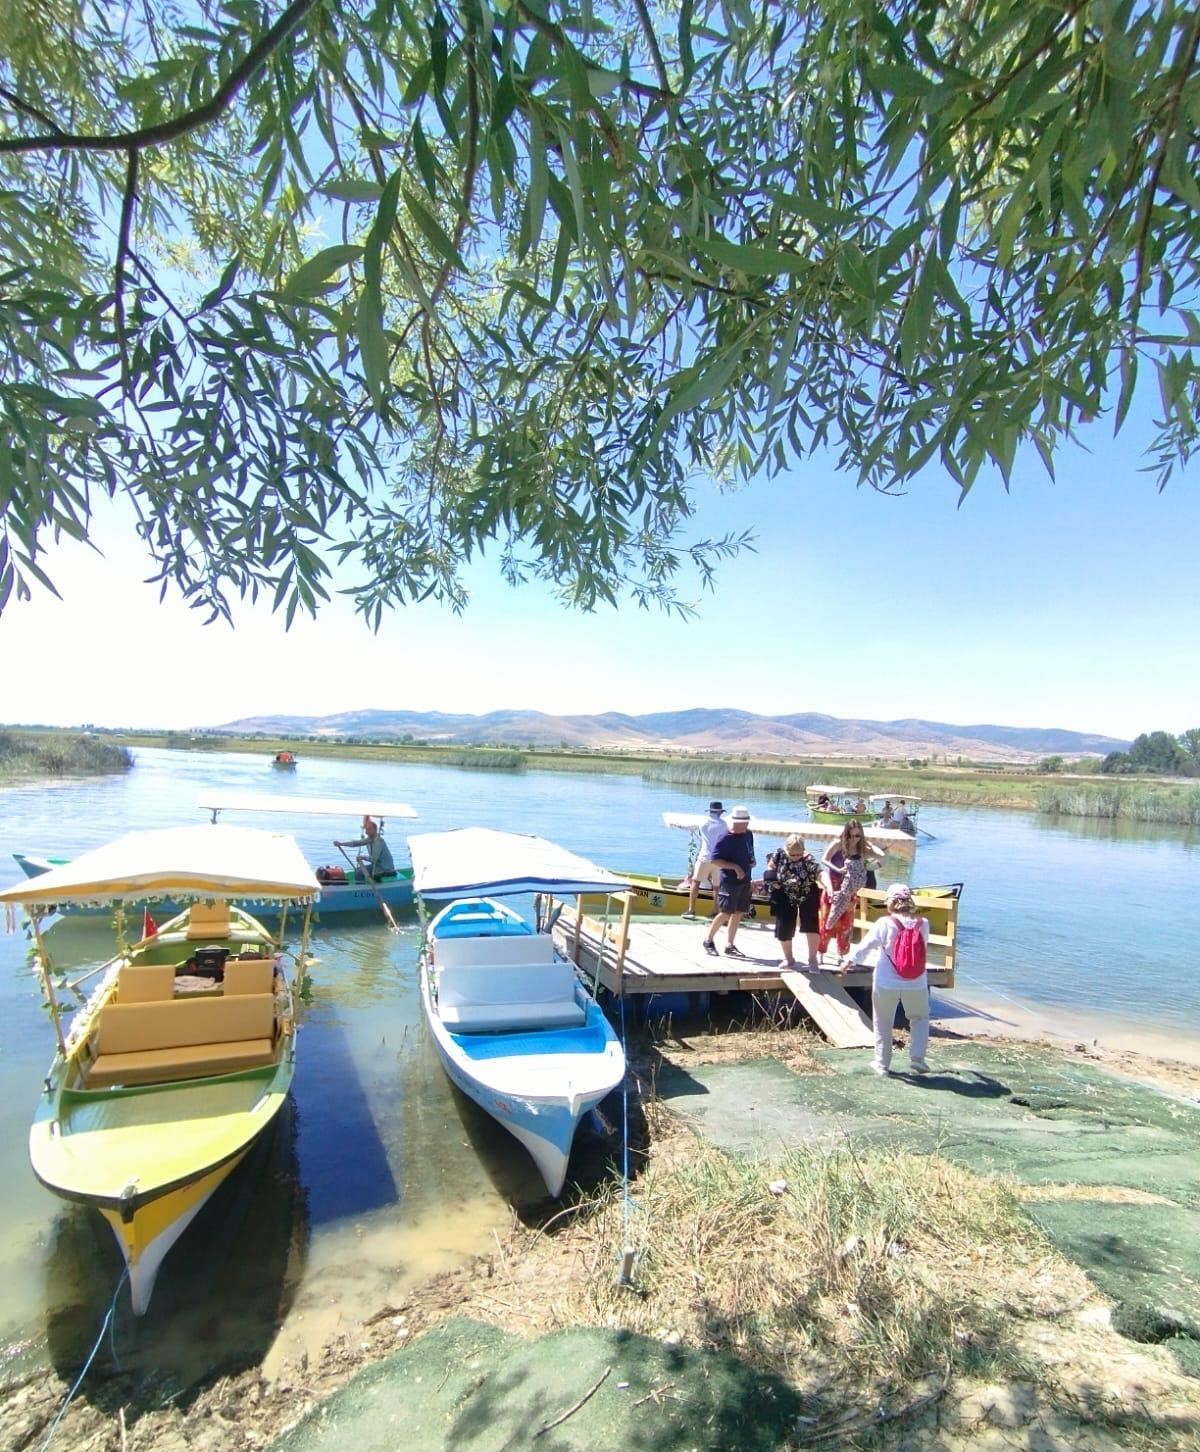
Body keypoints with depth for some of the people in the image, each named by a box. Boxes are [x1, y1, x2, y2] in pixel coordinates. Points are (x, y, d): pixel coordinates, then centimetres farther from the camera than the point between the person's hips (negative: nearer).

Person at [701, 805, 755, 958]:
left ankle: (729, 945, 22)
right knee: (726, 913, -6)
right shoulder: (726, 839, -16)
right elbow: (715, 860, -17)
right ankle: (708, 940, 13)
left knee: (738, 913, 11)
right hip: (729, 882, -7)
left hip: (745, 881, 7)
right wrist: (735, 867, -22)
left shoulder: (748, 835, 6)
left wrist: (752, 862, 2)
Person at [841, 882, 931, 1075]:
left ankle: (882, 1063, 20)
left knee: (883, 1023, 13)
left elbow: (865, 946, -9)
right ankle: (917, 1058, 13)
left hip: (886, 983, -2)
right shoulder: (923, 924, -5)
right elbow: (924, 944, 12)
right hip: (916, 983, 2)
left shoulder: (884, 924, -13)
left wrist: (850, 962, 5)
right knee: (920, 1018, 24)